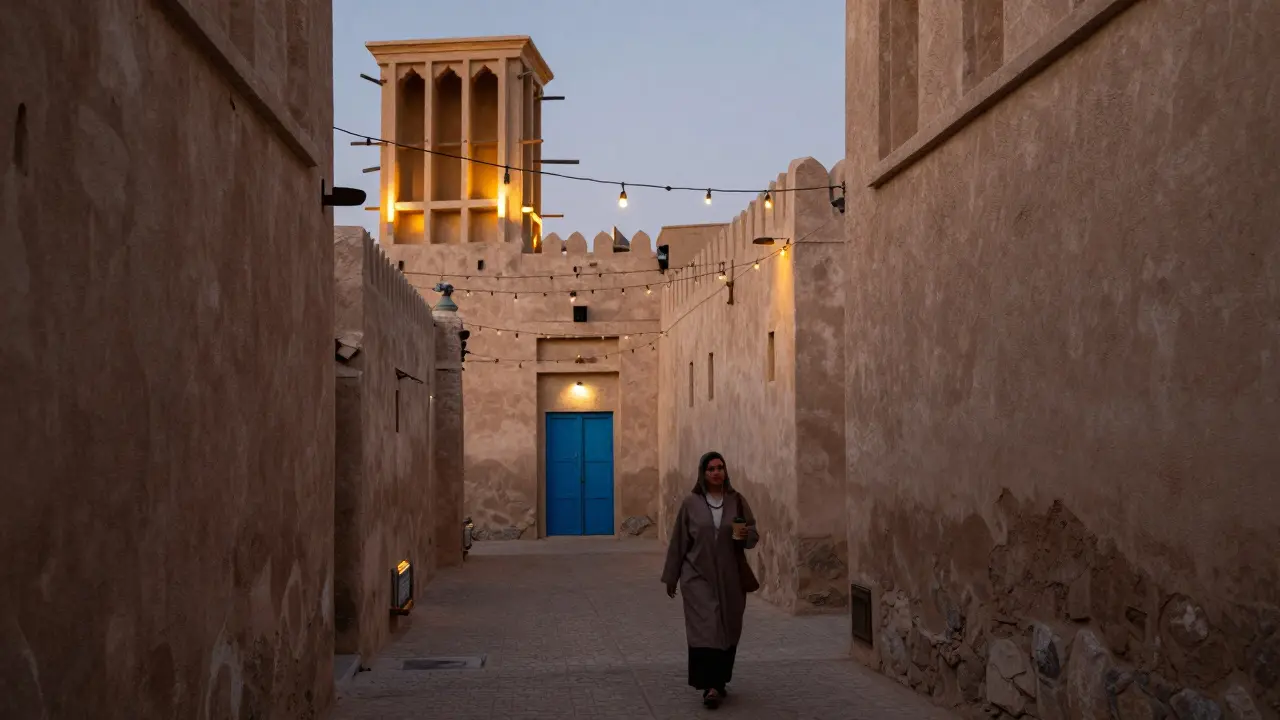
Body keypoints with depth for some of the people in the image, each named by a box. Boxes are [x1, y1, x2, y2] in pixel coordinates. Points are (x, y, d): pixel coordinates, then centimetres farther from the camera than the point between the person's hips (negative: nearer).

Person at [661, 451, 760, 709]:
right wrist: (670, 577, 5)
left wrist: (745, 535, -20)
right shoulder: (691, 503, -3)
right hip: (699, 576, -2)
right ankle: (710, 686, -15)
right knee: (705, 627, -12)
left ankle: (720, 681, 25)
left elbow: (754, 535, 4)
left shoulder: (737, 501, 2)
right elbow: (678, 541, 2)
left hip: (730, 577, 3)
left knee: (728, 630, 8)